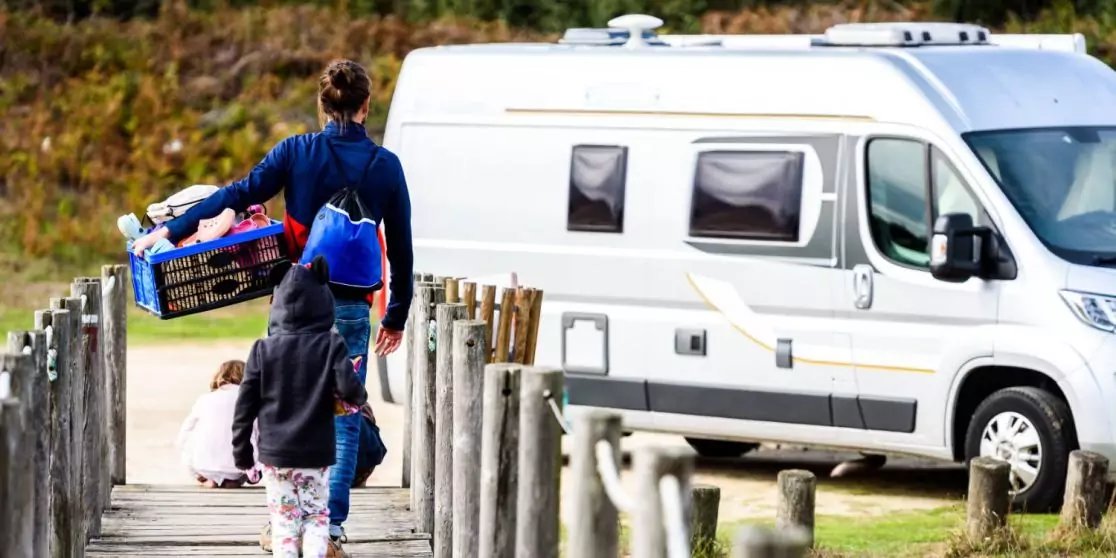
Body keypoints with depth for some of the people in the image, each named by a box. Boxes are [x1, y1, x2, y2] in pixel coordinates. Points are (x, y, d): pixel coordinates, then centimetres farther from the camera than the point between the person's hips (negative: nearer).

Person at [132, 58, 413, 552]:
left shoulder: (297, 152, -4)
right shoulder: (386, 165, 0)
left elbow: (240, 194, -12)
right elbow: (400, 248, 5)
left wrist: (171, 230, -11)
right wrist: (396, 316, 15)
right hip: (352, 308, 0)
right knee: (344, 416, 7)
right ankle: (331, 525, 3)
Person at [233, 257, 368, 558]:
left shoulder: (263, 350, -3)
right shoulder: (332, 346, -8)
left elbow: (246, 404, -2)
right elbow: (350, 389, -18)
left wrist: (241, 448, 9)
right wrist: (359, 398, 7)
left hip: (274, 454, 1)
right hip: (316, 454, -1)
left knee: (283, 518, 8)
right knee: (316, 515, 10)